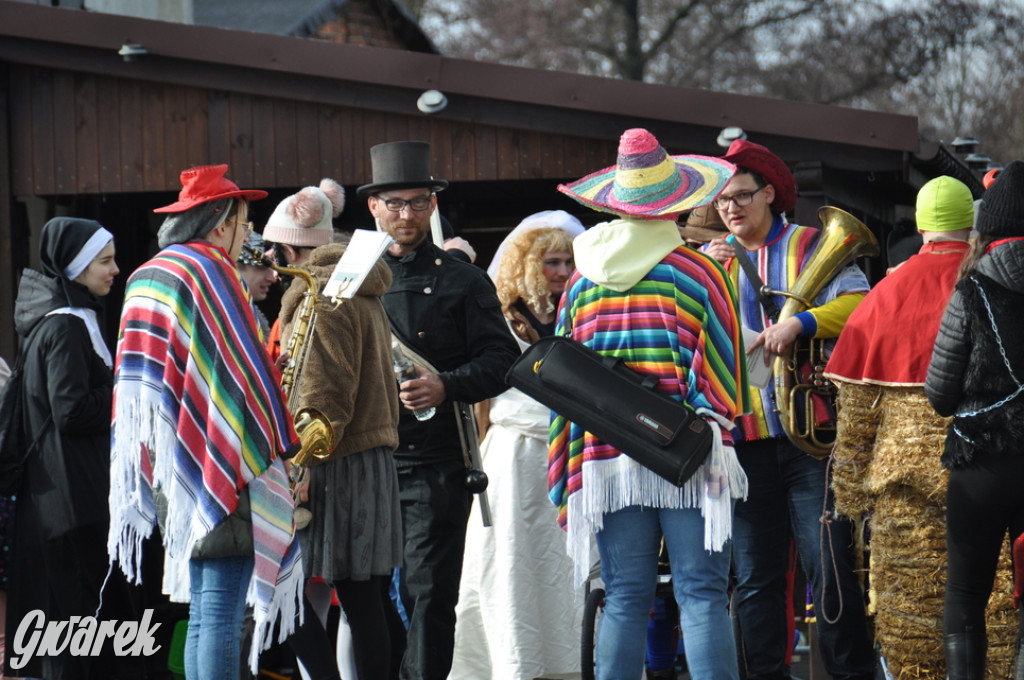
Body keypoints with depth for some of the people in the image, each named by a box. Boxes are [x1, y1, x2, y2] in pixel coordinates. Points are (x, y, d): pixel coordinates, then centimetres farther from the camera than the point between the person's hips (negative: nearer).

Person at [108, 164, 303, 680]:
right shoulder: (211, 270, -10)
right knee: (221, 614, -9)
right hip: (219, 463, -9)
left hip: (171, 470, 9)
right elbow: (242, 367, -13)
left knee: (202, 613, 11)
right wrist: (282, 443, -5)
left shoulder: (148, 276, 15)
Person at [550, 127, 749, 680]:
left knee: (624, 600, 5)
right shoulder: (698, 273, -3)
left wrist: (567, 482, 13)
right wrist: (712, 438, 5)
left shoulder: (583, 280, 7)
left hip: (607, 463, 3)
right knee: (701, 597, -3)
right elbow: (721, 373, -4)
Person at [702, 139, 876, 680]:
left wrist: (800, 323, -20)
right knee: (755, 576, 4)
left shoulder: (812, 247, 7)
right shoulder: (709, 260, 16)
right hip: (745, 439, 3)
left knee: (829, 567, -5)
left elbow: (859, 305, -6)